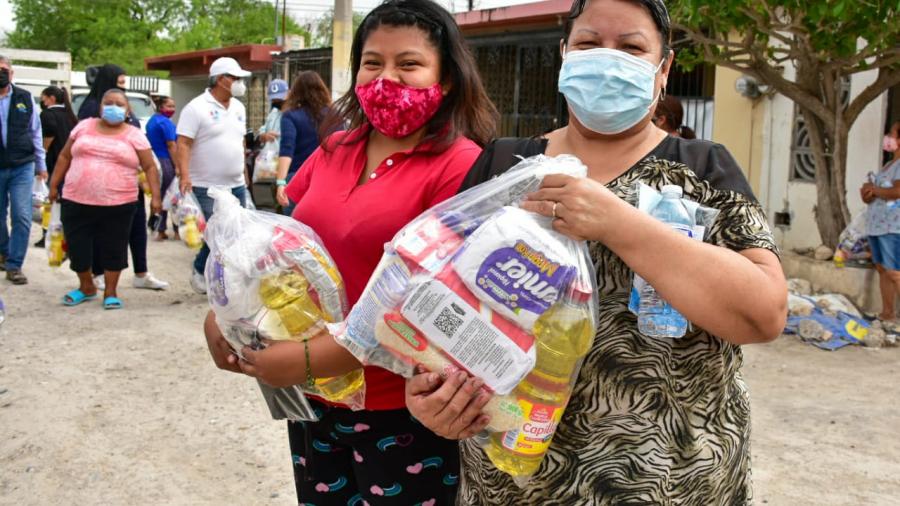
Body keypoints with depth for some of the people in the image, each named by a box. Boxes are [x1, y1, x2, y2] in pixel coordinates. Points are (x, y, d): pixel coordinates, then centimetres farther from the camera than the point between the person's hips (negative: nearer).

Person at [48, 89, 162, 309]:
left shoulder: (134, 135, 1)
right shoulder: (84, 127, 9)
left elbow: (149, 167, 0)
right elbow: (65, 156, 15)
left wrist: (155, 196, -9)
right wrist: (54, 184, 13)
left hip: (118, 204, -2)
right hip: (77, 202, 2)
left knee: (113, 248, 5)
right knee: (77, 247, 7)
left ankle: (110, 291, 20)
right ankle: (86, 286, 28)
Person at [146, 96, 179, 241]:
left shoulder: (151, 121, 15)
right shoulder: (165, 122, -13)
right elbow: (171, 146, -18)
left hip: (153, 162, 9)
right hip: (166, 162, -9)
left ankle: (160, 231, 13)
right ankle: (178, 231, 6)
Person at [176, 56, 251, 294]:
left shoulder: (238, 107, 12)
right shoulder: (197, 108, -10)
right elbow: (183, 144, -15)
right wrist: (184, 176, -25)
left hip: (236, 186, 7)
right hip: (207, 188, -7)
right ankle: (200, 272, 17)